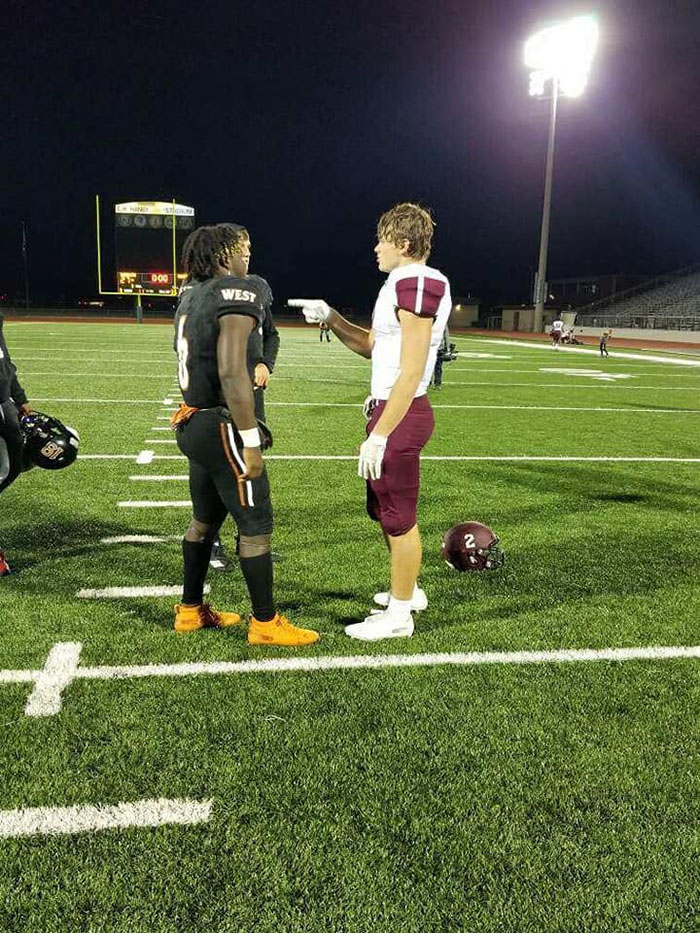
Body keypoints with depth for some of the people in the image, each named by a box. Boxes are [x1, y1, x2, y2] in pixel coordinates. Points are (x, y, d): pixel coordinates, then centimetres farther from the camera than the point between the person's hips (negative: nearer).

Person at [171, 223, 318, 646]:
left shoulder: (192, 294, 13)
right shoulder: (239, 292, -15)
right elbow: (231, 373, -24)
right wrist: (250, 442, -21)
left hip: (194, 423, 9)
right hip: (221, 425, -9)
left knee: (206, 518, 20)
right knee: (256, 525, 1)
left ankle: (191, 610, 32)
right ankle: (265, 623, 11)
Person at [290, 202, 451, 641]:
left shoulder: (417, 284, -18)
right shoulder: (402, 283, 15)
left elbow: (410, 373, -23)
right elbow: (371, 345, 25)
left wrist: (379, 435, -23)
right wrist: (331, 318, 13)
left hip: (401, 412, -10)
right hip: (391, 407, 10)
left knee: (398, 515, 0)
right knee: (385, 509, 21)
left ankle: (399, 615, 13)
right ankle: (408, 590, 37)